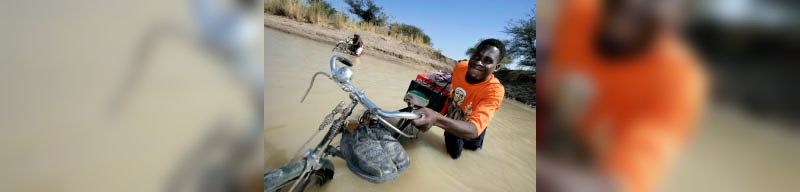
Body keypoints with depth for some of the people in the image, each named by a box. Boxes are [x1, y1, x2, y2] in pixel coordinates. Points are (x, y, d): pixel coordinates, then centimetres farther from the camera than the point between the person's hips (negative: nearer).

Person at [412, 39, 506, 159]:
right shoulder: (460, 67, -25)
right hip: (452, 121, 3)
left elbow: (474, 130, -55)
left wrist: (437, 119, -72)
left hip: (469, 132, -2)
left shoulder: (495, 90, -41)